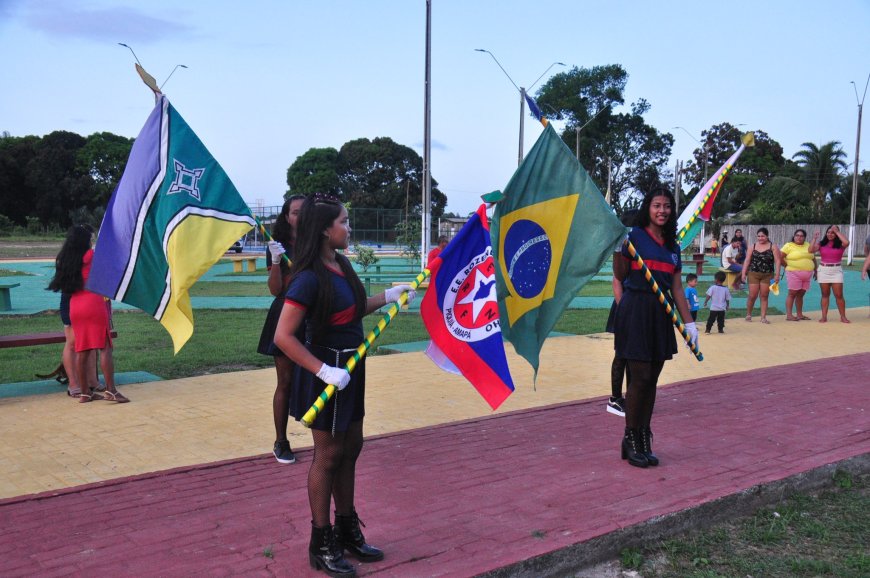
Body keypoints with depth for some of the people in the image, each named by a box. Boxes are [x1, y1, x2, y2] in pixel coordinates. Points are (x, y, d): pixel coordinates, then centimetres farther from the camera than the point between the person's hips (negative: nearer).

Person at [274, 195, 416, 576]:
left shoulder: (341, 265, 4)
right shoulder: (310, 278, -22)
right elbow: (283, 336, -25)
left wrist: (388, 296, 14)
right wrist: (325, 371, -26)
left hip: (349, 367, 8)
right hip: (328, 373, -8)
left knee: (350, 448, 17)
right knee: (328, 455, 4)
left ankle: (347, 530, 35)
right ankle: (321, 545, 21)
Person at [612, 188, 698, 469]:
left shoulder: (672, 246, 14)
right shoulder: (634, 236, -4)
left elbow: (677, 288, 15)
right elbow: (620, 276, -6)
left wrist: (689, 322, 12)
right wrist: (617, 247, -20)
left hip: (661, 314, 6)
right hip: (635, 310, -6)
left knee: (652, 379, 9)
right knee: (640, 377, -5)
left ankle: (644, 439, 18)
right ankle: (630, 438, 10)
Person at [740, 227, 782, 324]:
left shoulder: (773, 247, 2)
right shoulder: (753, 246, 7)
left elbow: (777, 261, -2)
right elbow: (747, 260, 6)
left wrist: (777, 274, -10)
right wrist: (743, 273, -2)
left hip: (767, 275, 0)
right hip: (753, 274, 0)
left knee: (764, 296, 3)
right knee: (753, 295, -2)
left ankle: (763, 317, 7)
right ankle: (748, 314, 17)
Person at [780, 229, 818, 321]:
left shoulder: (808, 245, 15)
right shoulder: (789, 246, -3)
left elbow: (813, 258, 21)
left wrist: (815, 270, 15)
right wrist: (787, 265, -6)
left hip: (807, 274, 5)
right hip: (794, 273, -5)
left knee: (801, 294, 9)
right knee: (792, 294, -6)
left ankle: (799, 314, 15)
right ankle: (789, 315, -5)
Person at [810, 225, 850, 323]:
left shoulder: (840, 244, -1)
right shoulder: (821, 244, 4)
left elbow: (846, 242, -24)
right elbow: (811, 250, -8)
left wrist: (837, 231, -16)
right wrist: (814, 238, -9)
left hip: (836, 271, -2)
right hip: (823, 270, 2)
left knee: (839, 295, -3)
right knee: (825, 295, 7)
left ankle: (843, 317, 5)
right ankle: (824, 317, 7)